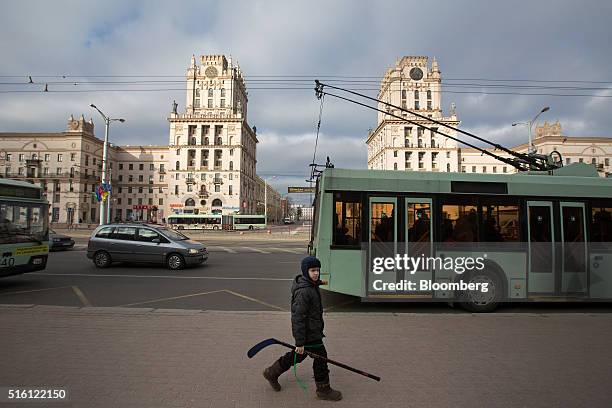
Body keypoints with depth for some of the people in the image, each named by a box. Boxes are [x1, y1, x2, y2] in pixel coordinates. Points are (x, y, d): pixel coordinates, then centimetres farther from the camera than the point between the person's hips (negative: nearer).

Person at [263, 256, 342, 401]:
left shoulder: (312, 285, 5)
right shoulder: (303, 291, -27)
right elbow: (297, 318, -27)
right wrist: (300, 342, -24)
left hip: (313, 329, 10)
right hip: (308, 333, -10)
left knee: (298, 355, 22)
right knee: (320, 357, 3)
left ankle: (272, 373, 37)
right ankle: (323, 390, 22)